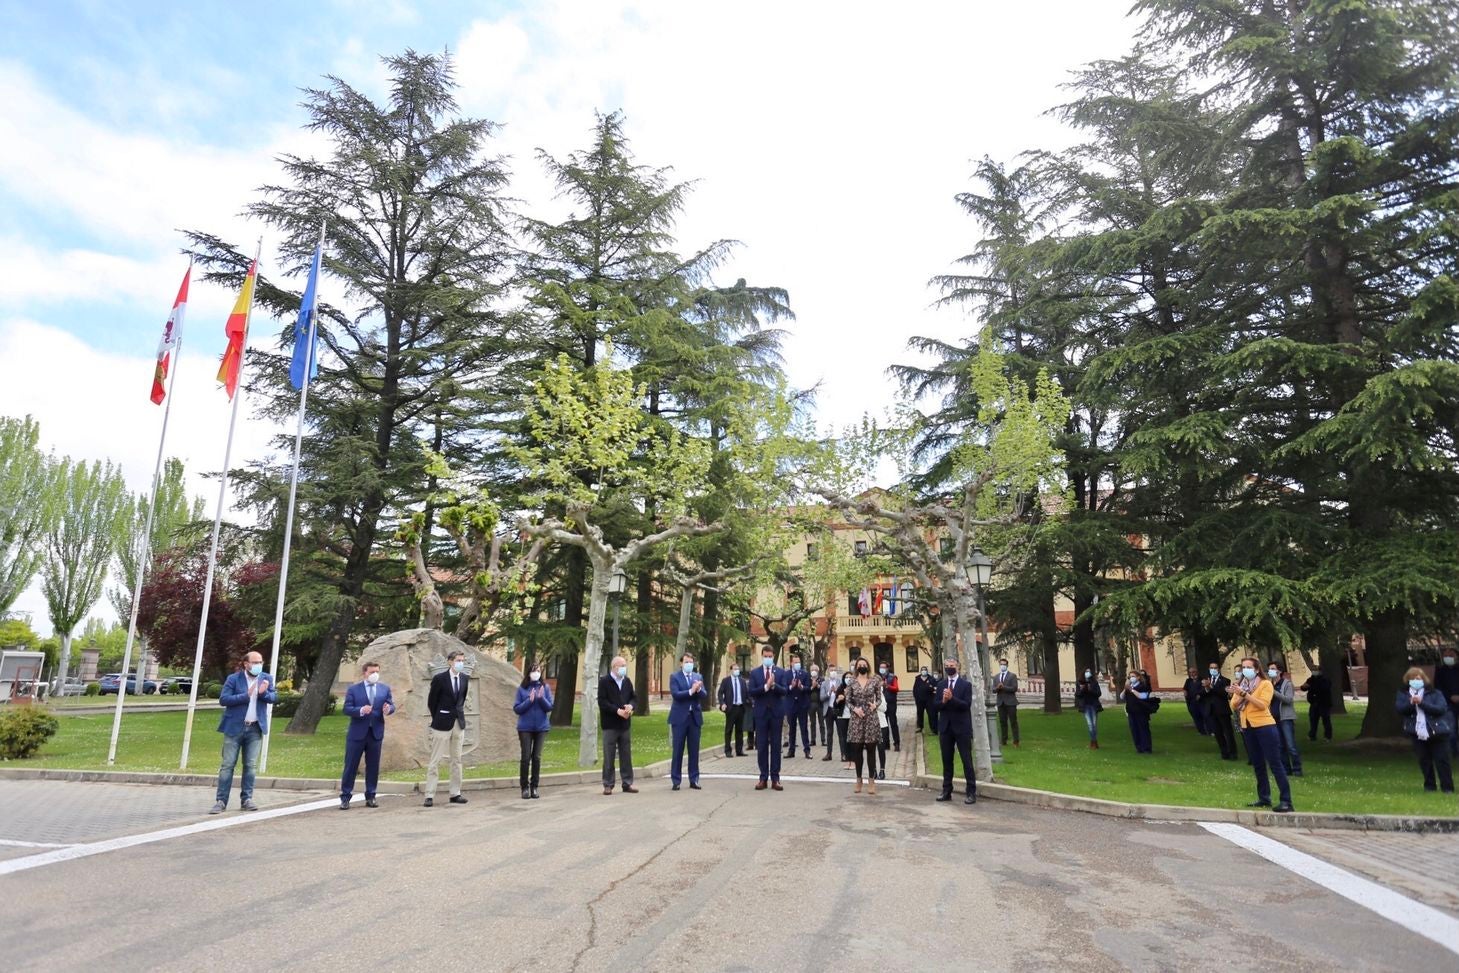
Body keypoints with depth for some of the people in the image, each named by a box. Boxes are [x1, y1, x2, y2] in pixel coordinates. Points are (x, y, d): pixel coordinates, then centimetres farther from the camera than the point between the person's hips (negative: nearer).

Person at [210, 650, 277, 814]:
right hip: (235, 727, -3)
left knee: (251, 765, 6)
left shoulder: (267, 678, 7)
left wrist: (263, 692, -18)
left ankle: (246, 799, 13)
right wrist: (246, 696, -19)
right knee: (228, 765, 0)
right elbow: (223, 699, -11)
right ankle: (221, 801, 5)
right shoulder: (233, 678, -3)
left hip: (255, 728, 3)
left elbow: (274, 697, 2)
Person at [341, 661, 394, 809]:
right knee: (351, 766, 2)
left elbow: (392, 705, 4)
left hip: (376, 733, 3)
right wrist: (361, 710, -25)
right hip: (357, 733, -2)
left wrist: (388, 709, -19)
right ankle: (345, 798, 11)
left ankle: (370, 797, 17)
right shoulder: (353, 689, -1)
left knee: (373, 767, 8)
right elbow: (347, 709, -7)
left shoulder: (385, 689, 7)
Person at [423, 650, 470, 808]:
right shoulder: (439, 678, -11)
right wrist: (437, 719, 5)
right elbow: (431, 701, -1)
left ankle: (455, 794, 15)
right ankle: (429, 796, 3)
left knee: (457, 760, 9)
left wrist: (458, 713, 13)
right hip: (443, 723, -5)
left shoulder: (465, 678, 3)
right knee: (435, 761, -1)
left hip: (459, 722, 5)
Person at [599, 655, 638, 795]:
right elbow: (602, 702, -14)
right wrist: (617, 710, -21)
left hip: (625, 723, 5)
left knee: (626, 756, 8)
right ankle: (608, 785, 9)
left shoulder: (627, 681, 10)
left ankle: (627, 783, 16)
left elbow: (633, 697, 15)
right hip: (610, 724, -5)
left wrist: (630, 706, -8)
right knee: (609, 756, 1)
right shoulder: (604, 682, -8)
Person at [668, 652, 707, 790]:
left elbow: (704, 695, 0)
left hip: (695, 717, 3)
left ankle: (694, 780, 13)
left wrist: (698, 689, -20)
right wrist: (691, 691, -23)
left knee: (694, 750, 6)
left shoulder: (698, 677, 10)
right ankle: (676, 781, 8)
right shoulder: (674, 677, -1)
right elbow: (675, 694, -15)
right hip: (680, 717, -3)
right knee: (678, 750, 1)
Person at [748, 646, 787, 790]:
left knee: (776, 746, 3)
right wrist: (766, 686, -21)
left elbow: (784, 691, -8)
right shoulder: (754, 673, 3)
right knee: (762, 746, 4)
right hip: (761, 713, 0)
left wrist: (773, 685, -26)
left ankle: (775, 778, 8)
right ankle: (763, 777, 10)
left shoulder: (781, 672, 4)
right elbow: (751, 693, -8)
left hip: (776, 712, 0)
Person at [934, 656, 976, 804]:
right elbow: (935, 706, 2)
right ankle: (946, 791, 17)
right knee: (946, 761, 10)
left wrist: (951, 699, -24)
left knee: (967, 761, -1)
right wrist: (943, 701, -18)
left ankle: (971, 793, 5)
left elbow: (966, 705, -13)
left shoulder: (966, 684, -2)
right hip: (945, 728, 4)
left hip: (962, 728, -4)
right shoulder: (940, 685, 8)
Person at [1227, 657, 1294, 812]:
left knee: (1275, 763, -7)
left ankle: (1286, 801, -6)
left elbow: (1262, 704, -18)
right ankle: (1264, 798, 19)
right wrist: (1239, 695, -13)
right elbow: (1233, 707, 5)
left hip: (1265, 726, -6)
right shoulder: (1240, 685, 12)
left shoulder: (1265, 684, -5)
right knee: (1257, 765, 12)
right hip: (1247, 728, 6)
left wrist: (1244, 694, -23)